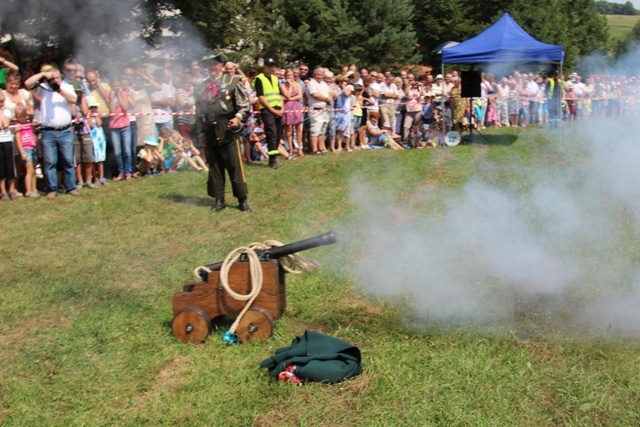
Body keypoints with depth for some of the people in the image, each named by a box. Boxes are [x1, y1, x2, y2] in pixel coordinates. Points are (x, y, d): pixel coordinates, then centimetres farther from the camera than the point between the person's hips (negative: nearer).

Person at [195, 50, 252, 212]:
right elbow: (198, 112, 18)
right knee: (214, 167, 8)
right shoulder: (202, 87, 14)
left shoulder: (232, 81, 3)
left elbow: (245, 104, -1)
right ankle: (219, 200, 16)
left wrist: (238, 118, -18)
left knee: (235, 166, -3)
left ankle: (242, 200, 4)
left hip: (227, 130, -4)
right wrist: (200, 133, 12)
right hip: (209, 132, 4)